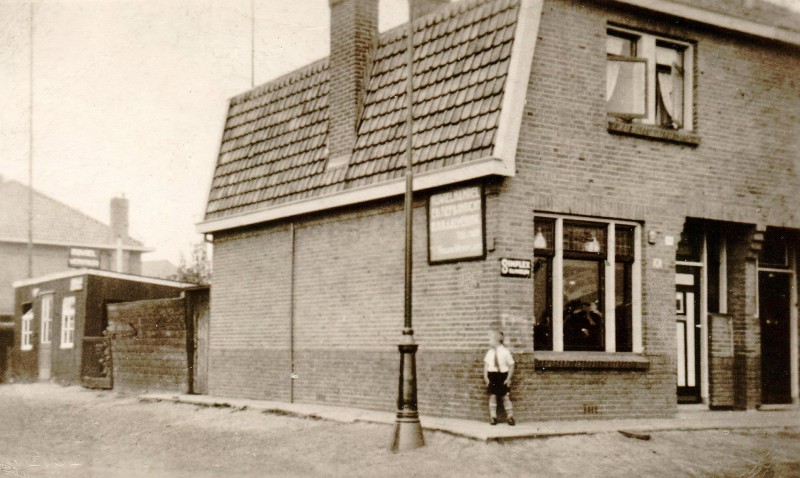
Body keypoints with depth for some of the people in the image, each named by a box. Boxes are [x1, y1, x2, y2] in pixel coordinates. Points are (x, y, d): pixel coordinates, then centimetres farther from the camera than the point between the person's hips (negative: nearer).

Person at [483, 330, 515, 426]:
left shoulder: (505, 352, -8)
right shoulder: (489, 352, 2)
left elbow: (511, 366, -4)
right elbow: (486, 365, 7)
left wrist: (508, 378, -8)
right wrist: (485, 377, -3)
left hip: (503, 376, -3)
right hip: (492, 376, 3)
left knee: (506, 397, 2)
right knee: (492, 396, 4)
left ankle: (510, 417, 12)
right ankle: (493, 417, 12)